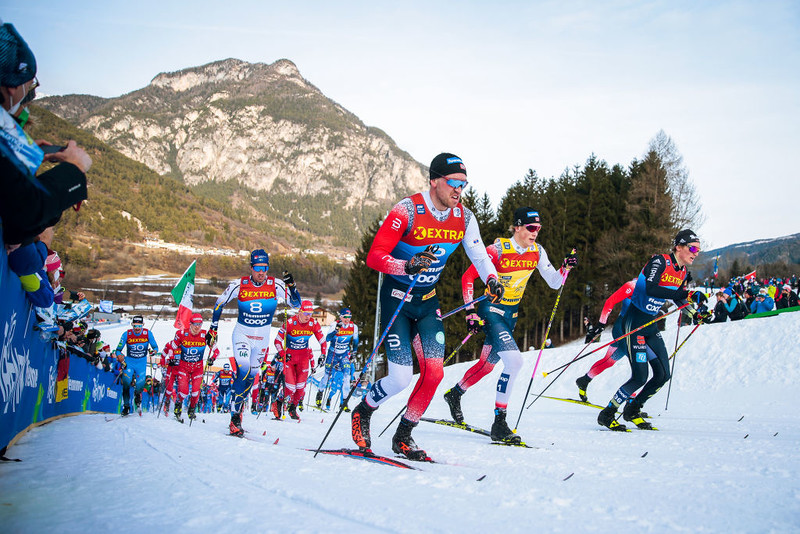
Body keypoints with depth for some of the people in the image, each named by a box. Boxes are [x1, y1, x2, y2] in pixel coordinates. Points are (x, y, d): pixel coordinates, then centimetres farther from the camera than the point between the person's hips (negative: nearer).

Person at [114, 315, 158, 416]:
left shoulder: (148, 333, -7)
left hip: (142, 362, 0)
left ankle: (137, 394, 27)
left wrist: (154, 351, -20)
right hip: (129, 362, 0)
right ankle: (126, 406, 1)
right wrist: (121, 360, -16)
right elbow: (118, 350, 0)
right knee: (126, 383, -17)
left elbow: (155, 346, 3)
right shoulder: (126, 334, -7)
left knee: (140, 385, -13)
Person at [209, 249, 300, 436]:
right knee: (243, 370, -20)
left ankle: (239, 403, 35)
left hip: (262, 337, 2)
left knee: (252, 375, 11)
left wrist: (291, 285, -29)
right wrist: (213, 329, 1)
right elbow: (219, 303, 1)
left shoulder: (276, 285, -11)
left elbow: (296, 304, -12)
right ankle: (235, 416, -17)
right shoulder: (239, 285, -13)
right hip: (242, 333, -2)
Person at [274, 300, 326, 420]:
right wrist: (282, 354, -26)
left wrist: (323, 355, -13)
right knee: (290, 385, -12)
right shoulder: (290, 322, -20)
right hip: (289, 355, -3)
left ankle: (293, 408, 20)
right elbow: (278, 340, -13)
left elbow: (322, 341, 2)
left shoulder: (314, 324, -10)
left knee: (301, 386, 0)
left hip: (303, 356, 3)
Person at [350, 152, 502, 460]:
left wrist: (491, 279, -11)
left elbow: (479, 255, 9)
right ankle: (362, 412, 19)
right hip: (397, 298, -5)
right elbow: (374, 256, -23)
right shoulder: (408, 210, -21)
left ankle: (403, 437, 13)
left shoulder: (464, 218, -4)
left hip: (428, 301, 5)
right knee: (400, 379, -12)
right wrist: (407, 266, -40)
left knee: (434, 372, -6)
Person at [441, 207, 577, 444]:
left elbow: (554, 283, 2)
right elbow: (467, 277, -14)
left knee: (488, 364, 19)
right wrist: (471, 312, -17)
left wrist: (566, 267, -17)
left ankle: (454, 394, 46)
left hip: (511, 314, 7)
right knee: (514, 360, -23)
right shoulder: (497, 250, -19)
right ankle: (499, 424, -17)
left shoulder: (537, 251, -2)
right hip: (491, 311, -7)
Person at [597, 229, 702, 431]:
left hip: (651, 325, 9)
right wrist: (683, 294, -38)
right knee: (640, 377, -13)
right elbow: (651, 289, -33)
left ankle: (632, 410, 24)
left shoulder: (682, 271, 7)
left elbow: (680, 300, 19)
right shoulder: (660, 262, -17)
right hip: (635, 322, -9)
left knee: (663, 374, 5)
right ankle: (607, 415, 3)